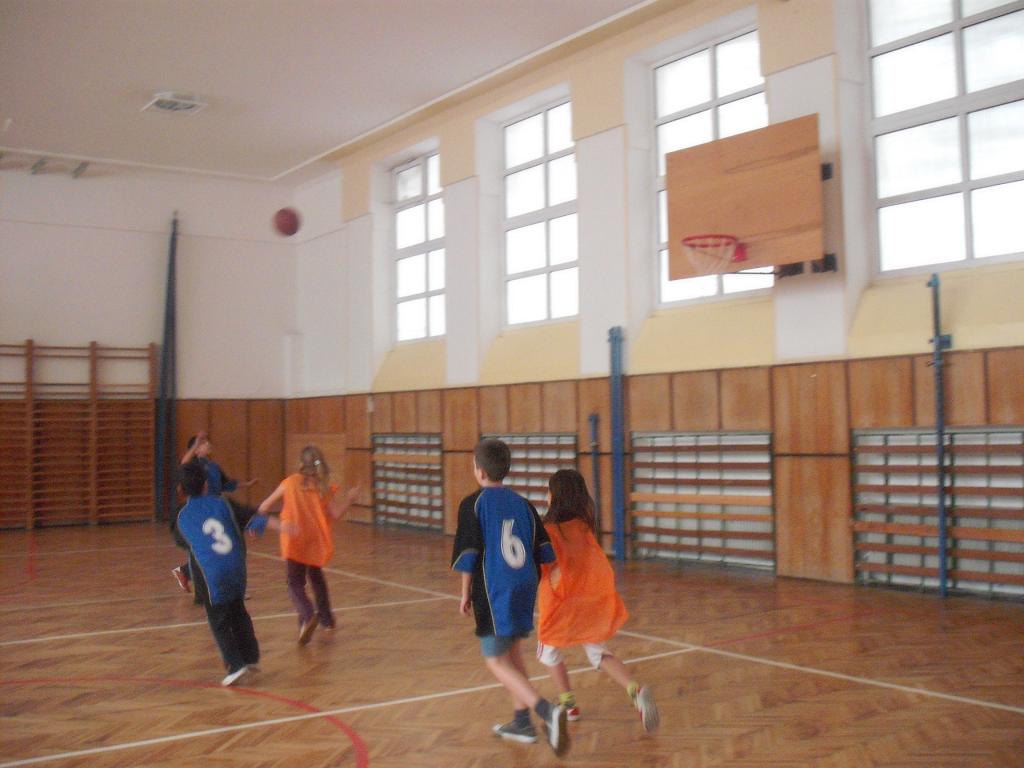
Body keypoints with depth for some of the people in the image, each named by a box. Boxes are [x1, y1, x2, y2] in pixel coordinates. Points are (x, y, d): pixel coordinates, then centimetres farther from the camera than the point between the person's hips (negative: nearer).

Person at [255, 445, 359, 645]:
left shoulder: (291, 482, 1)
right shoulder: (325, 487, 0)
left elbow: (266, 505, 9)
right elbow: (335, 514, -6)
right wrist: (349, 499, 9)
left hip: (295, 540, -3)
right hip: (316, 541, 3)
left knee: (295, 583, -6)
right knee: (316, 576, 26)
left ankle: (308, 617, -31)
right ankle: (326, 618, 32)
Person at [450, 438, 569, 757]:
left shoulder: (473, 504, -5)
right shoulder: (522, 503, 9)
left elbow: (468, 554, -8)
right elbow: (544, 550, 9)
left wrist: (466, 593, 3)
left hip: (494, 592, -6)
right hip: (524, 589, 6)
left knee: (497, 661, -1)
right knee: (512, 652, 23)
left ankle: (547, 710, -21)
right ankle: (522, 721, 27)